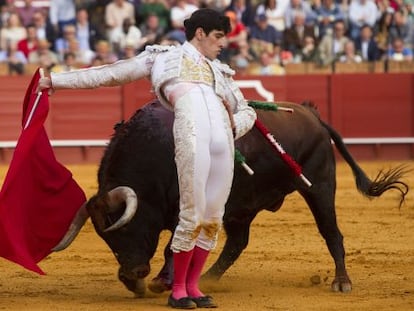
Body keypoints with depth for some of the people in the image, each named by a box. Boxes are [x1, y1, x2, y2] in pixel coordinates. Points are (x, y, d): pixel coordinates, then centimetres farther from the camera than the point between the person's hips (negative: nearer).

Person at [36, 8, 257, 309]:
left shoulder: (220, 71, 32)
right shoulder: (166, 57, 20)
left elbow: (247, 111, 38)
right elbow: (112, 74, 21)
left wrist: (235, 125, 13)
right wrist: (57, 80, 20)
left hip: (224, 139, 5)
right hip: (191, 133, -5)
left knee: (213, 218, 4)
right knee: (193, 216, -8)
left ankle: (192, 286, 17)